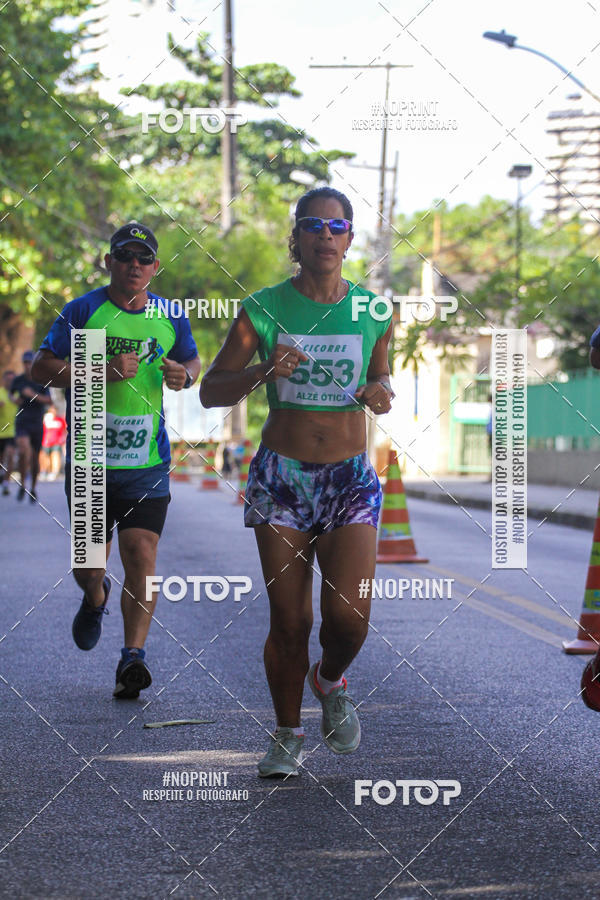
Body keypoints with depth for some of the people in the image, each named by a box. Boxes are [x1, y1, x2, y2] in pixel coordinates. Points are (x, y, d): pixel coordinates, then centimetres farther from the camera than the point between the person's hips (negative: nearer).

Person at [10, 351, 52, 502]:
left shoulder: (42, 380, -3)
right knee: (24, 450, -25)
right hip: (22, 422, 0)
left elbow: (49, 400, -14)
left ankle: (33, 489, 28)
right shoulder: (18, 380, 1)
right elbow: (11, 393, 21)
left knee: (35, 457, 8)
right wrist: (14, 399, -1)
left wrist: (33, 395, -27)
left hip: (37, 423, 0)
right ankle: (22, 485, -11)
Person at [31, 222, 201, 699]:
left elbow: (193, 360, 23)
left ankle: (133, 656, -7)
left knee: (142, 560, -13)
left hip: (147, 462, 1)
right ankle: (95, 599, 44)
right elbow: (43, 367, -6)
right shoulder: (84, 311, -3)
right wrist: (103, 372, -19)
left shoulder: (171, 317, 7)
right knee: (87, 565, 8)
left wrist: (185, 375, -2)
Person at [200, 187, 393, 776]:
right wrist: (262, 372, -20)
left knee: (348, 617, -12)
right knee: (289, 621, -1)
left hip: (350, 478, 1)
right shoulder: (263, 310, -3)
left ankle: (329, 682, 22)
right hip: (282, 477, -1)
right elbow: (210, 391, -1)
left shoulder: (372, 312, 3)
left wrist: (381, 395, -3)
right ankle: (287, 735, 19)